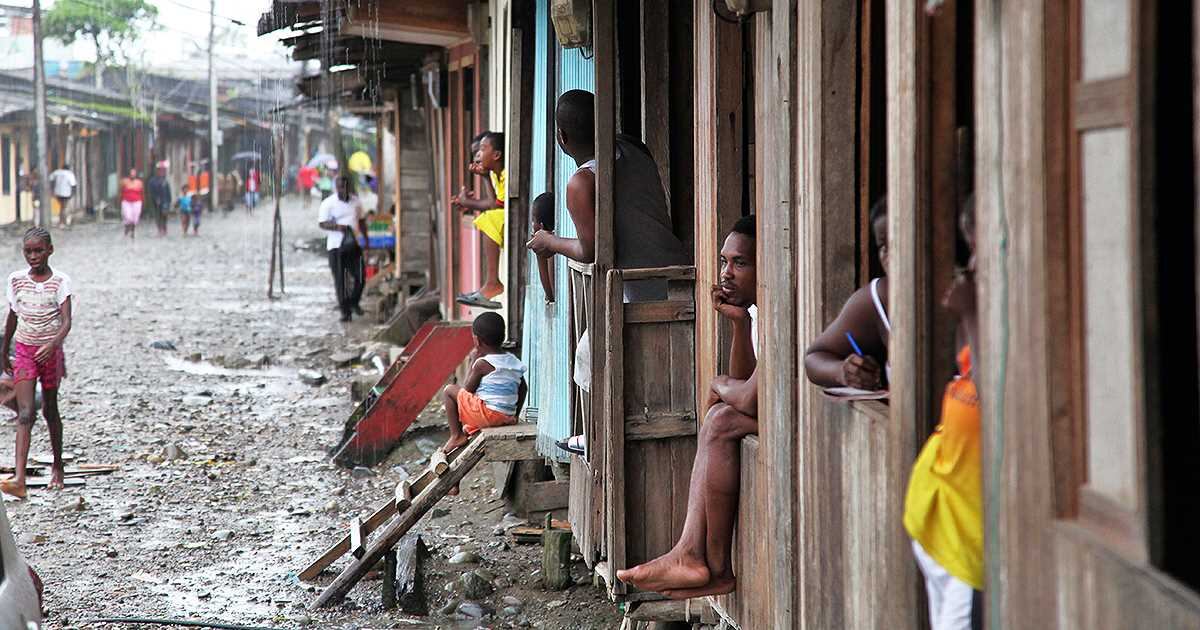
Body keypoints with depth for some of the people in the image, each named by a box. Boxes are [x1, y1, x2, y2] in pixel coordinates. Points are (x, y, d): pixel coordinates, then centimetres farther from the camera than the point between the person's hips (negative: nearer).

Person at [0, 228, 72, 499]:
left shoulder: (60, 281, -8)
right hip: (24, 351, 1)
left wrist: (52, 345, -34)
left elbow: (66, 321, -17)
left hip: (51, 352, -1)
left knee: (50, 410, 14)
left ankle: (57, 466, 35)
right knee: (25, 413, -12)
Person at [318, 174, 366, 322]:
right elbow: (321, 223, -7)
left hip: (354, 244, 4)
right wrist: (337, 227, -23)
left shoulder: (355, 201, 10)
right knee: (340, 279, -2)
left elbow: (361, 220, 21)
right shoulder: (328, 203, -4)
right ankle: (345, 310, 6)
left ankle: (354, 302, 24)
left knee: (359, 277, -1)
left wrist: (364, 239, 15)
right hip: (336, 245, -3)